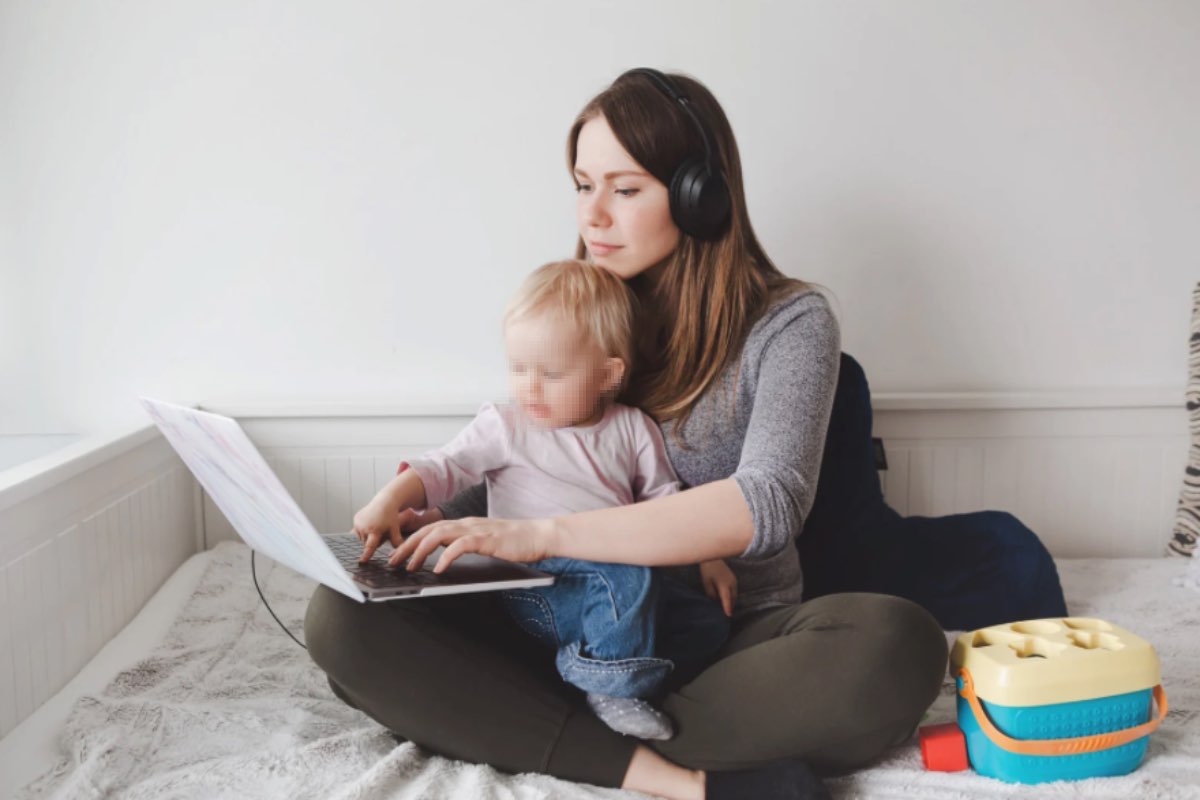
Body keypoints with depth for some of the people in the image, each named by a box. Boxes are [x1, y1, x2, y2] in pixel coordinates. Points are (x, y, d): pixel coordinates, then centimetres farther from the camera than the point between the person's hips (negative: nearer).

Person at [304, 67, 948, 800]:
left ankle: (601, 740, -21)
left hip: (728, 638, -3)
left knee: (899, 646, -33)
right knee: (343, 617, -19)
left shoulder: (787, 322, -5)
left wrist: (546, 535, -28)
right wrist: (434, 520, -8)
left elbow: (767, 504, -21)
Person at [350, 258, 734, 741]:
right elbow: (445, 467, -3)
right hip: (537, 588, -5)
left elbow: (665, 501, 17)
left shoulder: (633, 430, 11)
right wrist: (391, 500, -21)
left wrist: (708, 556, 8)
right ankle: (613, 682, -15)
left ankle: (585, 664, -14)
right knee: (627, 576, -32)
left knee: (711, 620, -8)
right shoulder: (505, 428, 5)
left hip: (620, 585, 5)